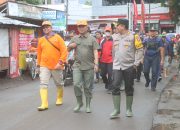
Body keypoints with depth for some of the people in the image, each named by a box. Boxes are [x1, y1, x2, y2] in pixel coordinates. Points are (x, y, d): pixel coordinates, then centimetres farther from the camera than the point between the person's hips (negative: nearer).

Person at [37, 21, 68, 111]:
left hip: (56, 66, -2)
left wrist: (60, 62, -16)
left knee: (59, 84, 14)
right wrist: (39, 64, 16)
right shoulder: (41, 40, 7)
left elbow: (64, 51, -8)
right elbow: (39, 53, 16)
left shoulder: (57, 38, -3)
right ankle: (44, 104, -8)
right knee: (43, 84, -8)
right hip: (44, 66, 2)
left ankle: (59, 99, 35)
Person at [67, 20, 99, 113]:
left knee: (88, 87, 3)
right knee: (76, 85, -8)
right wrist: (71, 46, -2)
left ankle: (88, 105, 16)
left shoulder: (92, 39, 5)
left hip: (89, 67, -2)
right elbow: (68, 49, 22)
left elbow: (95, 52, -2)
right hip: (77, 66, 2)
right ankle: (79, 103, 11)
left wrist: (96, 64, -14)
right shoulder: (75, 39, 14)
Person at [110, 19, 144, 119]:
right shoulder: (115, 37, 9)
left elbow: (140, 50, -6)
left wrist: (136, 63, -9)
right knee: (115, 87, -8)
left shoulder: (132, 36, -7)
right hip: (117, 67, 4)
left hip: (129, 67, -3)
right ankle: (116, 110, -2)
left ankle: (129, 109, 21)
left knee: (129, 88, 7)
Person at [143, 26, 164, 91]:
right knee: (145, 71, 2)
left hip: (155, 57, -2)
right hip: (147, 57, 2)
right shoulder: (146, 40, 6)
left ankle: (153, 86, 11)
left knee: (155, 72, -1)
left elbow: (161, 49, -2)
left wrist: (162, 59, -6)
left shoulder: (159, 39, -1)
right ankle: (148, 81, 32)